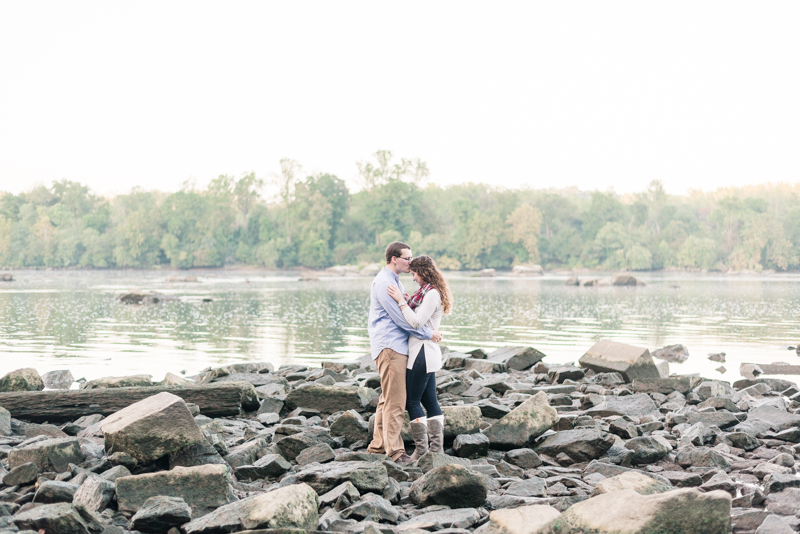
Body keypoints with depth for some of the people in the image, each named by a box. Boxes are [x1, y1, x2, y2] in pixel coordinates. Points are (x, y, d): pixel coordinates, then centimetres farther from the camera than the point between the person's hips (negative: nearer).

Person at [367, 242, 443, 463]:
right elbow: (400, 318, -18)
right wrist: (429, 334, -12)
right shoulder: (384, 283, -15)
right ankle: (394, 450, -9)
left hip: (397, 346, 11)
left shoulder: (394, 281, 19)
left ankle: (378, 445, 21)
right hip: (389, 346, -11)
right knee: (395, 401, -10)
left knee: (387, 399, 14)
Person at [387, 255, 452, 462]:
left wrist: (401, 301, -18)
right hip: (426, 353, 10)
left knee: (412, 401, -5)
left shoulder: (432, 294, -14)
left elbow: (417, 322, -20)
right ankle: (437, 448, 12)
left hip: (423, 353, -10)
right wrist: (406, 302, 7)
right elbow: (416, 320, 18)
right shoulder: (428, 292, 17)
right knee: (430, 400, 10)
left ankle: (421, 450, -2)